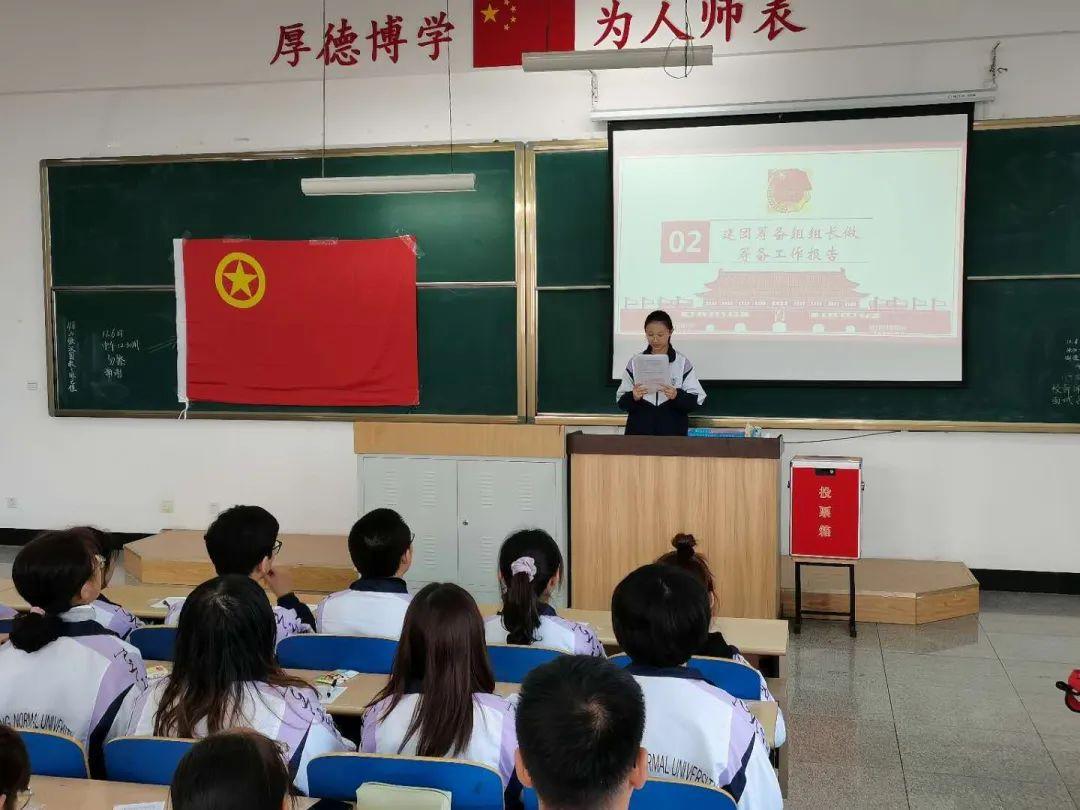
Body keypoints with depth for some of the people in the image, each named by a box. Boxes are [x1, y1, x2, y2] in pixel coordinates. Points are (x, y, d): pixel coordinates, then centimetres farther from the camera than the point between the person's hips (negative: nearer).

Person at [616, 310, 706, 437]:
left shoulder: (682, 363, -1)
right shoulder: (635, 362, 2)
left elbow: (697, 400, -3)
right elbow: (621, 401, 3)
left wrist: (677, 395, -21)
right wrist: (633, 397, -19)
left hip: (672, 433, -1)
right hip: (640, 433, 1)